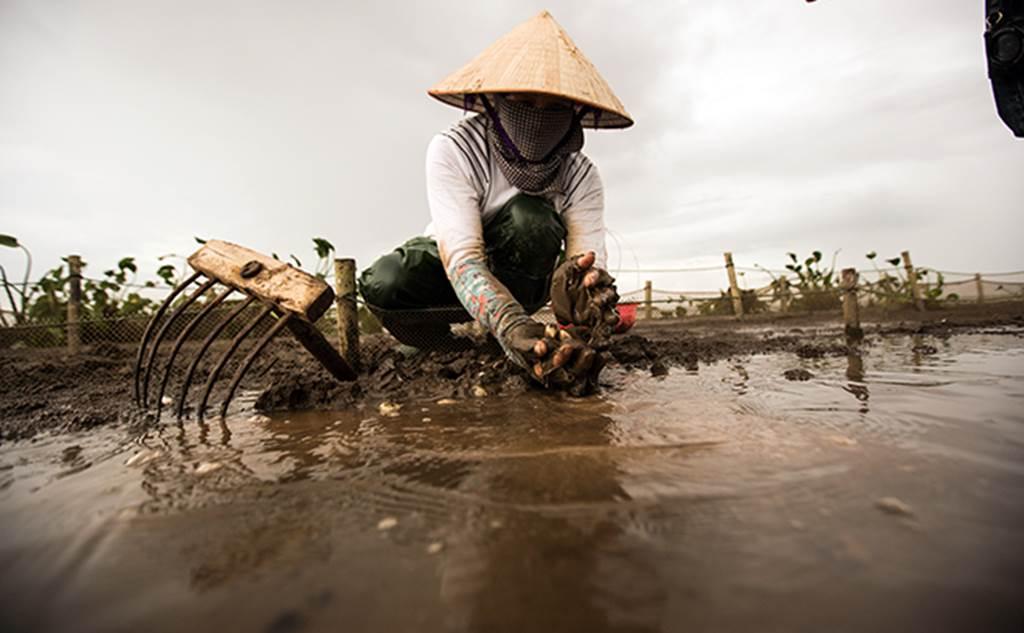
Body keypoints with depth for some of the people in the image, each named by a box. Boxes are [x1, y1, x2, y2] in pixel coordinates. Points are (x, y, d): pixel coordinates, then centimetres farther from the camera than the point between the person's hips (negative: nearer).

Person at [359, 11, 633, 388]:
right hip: (450, 260, 0)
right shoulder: (452, 151, -27)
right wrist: (509, 323, -58)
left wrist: (577, 286, -56)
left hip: (518, 275, 1)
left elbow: (590, 258, -29)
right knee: (383, 284, -32)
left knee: (531, 215, -33)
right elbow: (461, 256, -39)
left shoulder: (581, 176, -19)